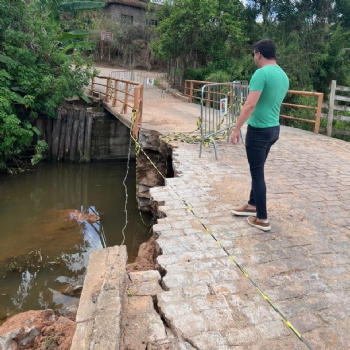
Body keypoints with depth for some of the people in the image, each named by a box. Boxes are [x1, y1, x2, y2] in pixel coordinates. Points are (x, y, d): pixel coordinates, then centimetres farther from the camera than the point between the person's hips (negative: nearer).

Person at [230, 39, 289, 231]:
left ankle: (262, 219, 8)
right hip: (274, 129, 9)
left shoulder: (261, 73, -17)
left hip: (259, 130, -9)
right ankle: (252, 205, 35)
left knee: (257, 173, 0)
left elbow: (250, 105, -25)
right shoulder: (283, 76, 10)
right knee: (258, 170, 20)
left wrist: (236, 129, -20)